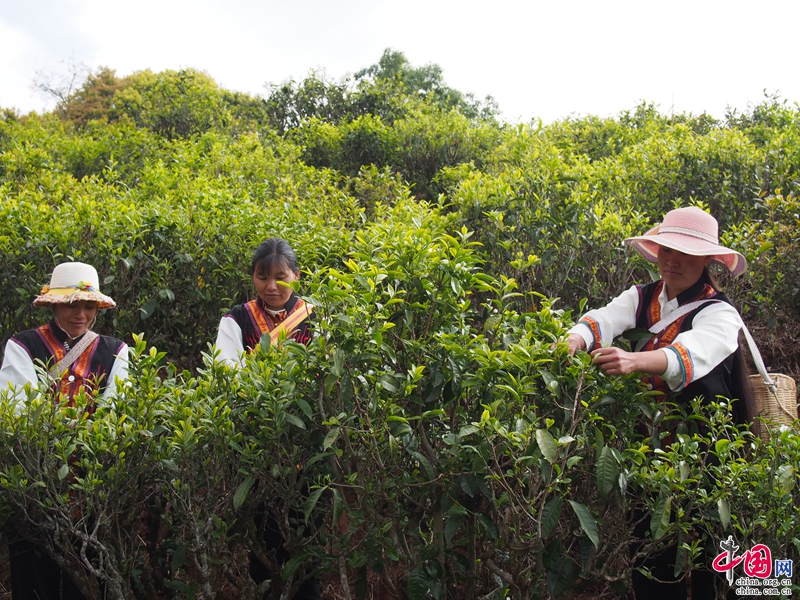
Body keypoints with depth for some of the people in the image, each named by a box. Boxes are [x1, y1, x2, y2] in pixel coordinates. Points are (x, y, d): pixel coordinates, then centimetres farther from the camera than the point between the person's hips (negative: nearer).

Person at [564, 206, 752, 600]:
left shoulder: (718, 314, -10)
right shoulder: (641, 298, 5)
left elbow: (690, 354, -31)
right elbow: (606, 318, -15)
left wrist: (633, 361, -51)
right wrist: (575, 339, -38)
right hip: (645, 448, 4)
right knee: (649, 557, 9)